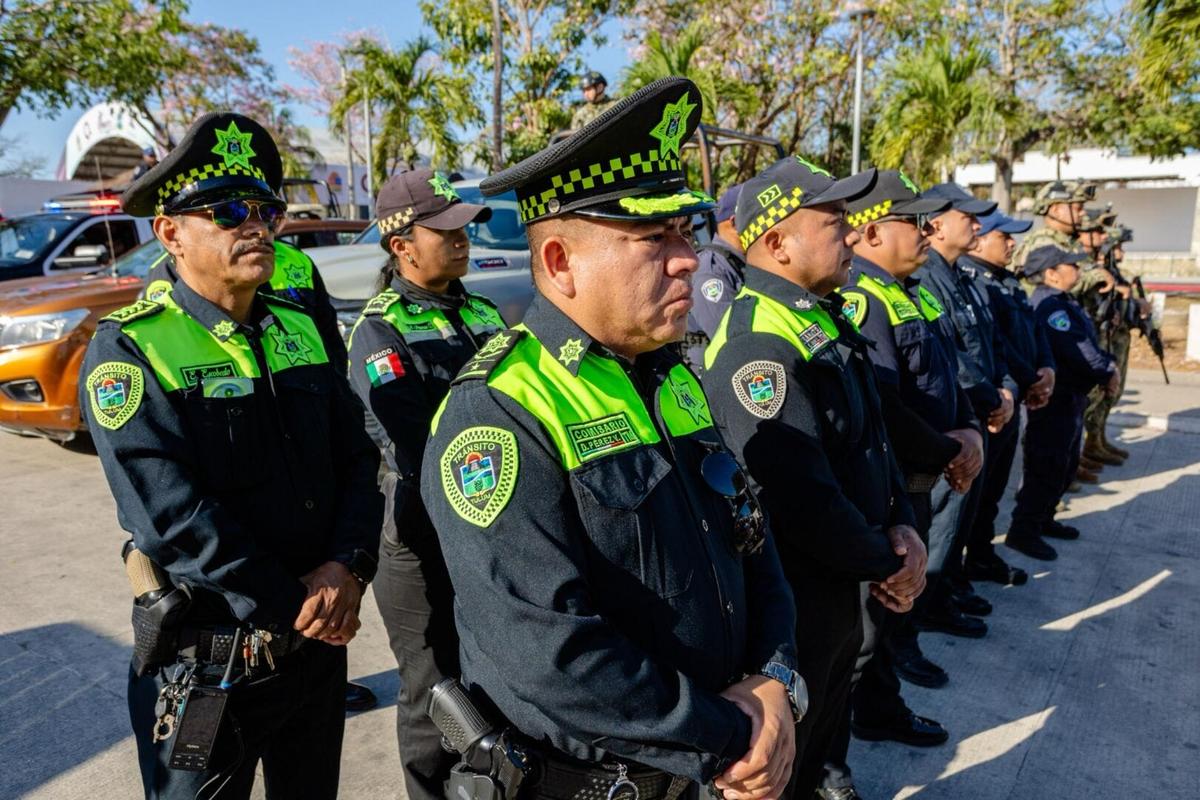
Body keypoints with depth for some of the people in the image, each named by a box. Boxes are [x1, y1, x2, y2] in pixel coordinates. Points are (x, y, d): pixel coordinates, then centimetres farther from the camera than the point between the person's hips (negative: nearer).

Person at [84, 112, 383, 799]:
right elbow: (173, 515, -22)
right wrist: (290, 607, -18)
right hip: (206, 661, -5)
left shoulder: (299, 328, 4)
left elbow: (358, 458, 1)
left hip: (321, 639, 6)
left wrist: (348, 567, -13)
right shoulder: (130, 349, -14)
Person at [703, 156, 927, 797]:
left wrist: (901, 526, -2)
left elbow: (872, 437, 12)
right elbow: (803, 500, -29)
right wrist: (886, 566, -14)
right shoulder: (758, 343, -26)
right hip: (789, 602, -9)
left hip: (836, 588, 9)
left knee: (822, 731, 27)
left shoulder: (824, 317, 6)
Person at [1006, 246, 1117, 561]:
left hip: (1070, 396, 11)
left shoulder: (1063, 302, 15)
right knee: (1048, 467, -7)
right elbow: (1078, 351, -24)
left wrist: (1108, 366, -1)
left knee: (1065, 464, 19)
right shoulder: (1049, 305, -18)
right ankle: (1024, 531, -1)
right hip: (1055, 399, -11)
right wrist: (1107, 376, -12)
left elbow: (1087, 342, 15)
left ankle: (1044, 518, 31)